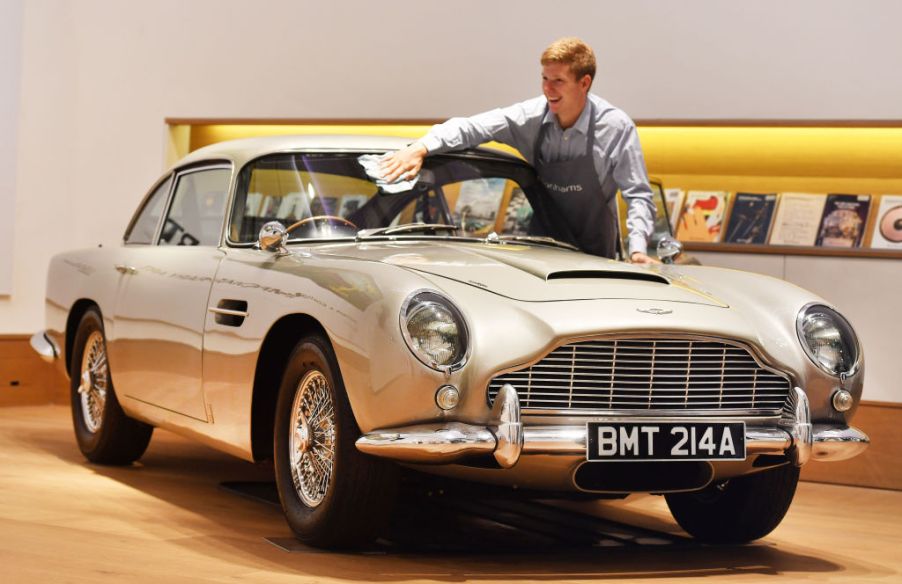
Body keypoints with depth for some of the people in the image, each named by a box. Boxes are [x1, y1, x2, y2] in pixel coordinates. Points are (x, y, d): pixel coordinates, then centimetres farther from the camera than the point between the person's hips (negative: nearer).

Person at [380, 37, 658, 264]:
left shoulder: (617, 126, -14)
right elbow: (472, 127, -12)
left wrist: (638, 250, -27)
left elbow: (638, 195, -13)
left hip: (594, 256, -2)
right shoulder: (533, 115, -7)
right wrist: (420, 148, -29)